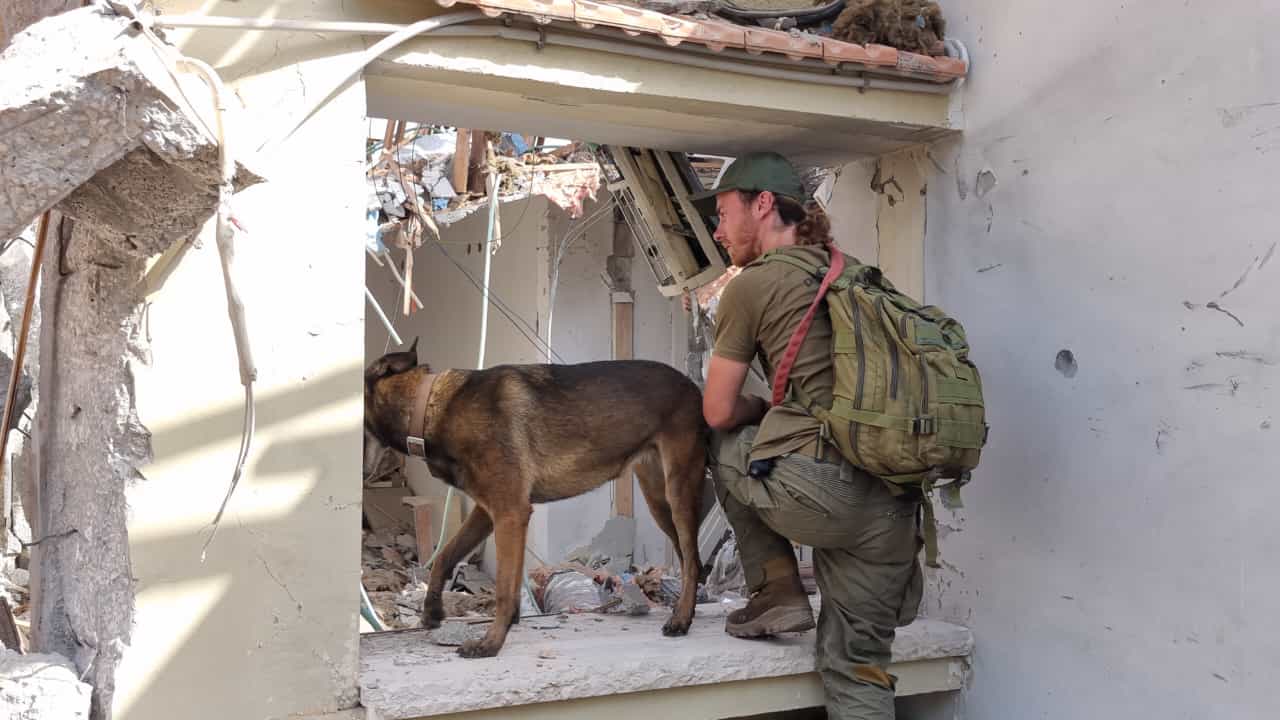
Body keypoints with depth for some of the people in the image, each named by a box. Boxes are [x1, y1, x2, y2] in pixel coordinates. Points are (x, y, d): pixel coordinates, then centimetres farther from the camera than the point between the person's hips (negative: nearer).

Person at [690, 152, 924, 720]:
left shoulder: (754, 283, 1)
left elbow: (719, 412, 6)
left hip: (817, 493, -6)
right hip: (891, 502, 6)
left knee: (724, 443, 25)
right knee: (858, 667, 15)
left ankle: (777, 592, 18)